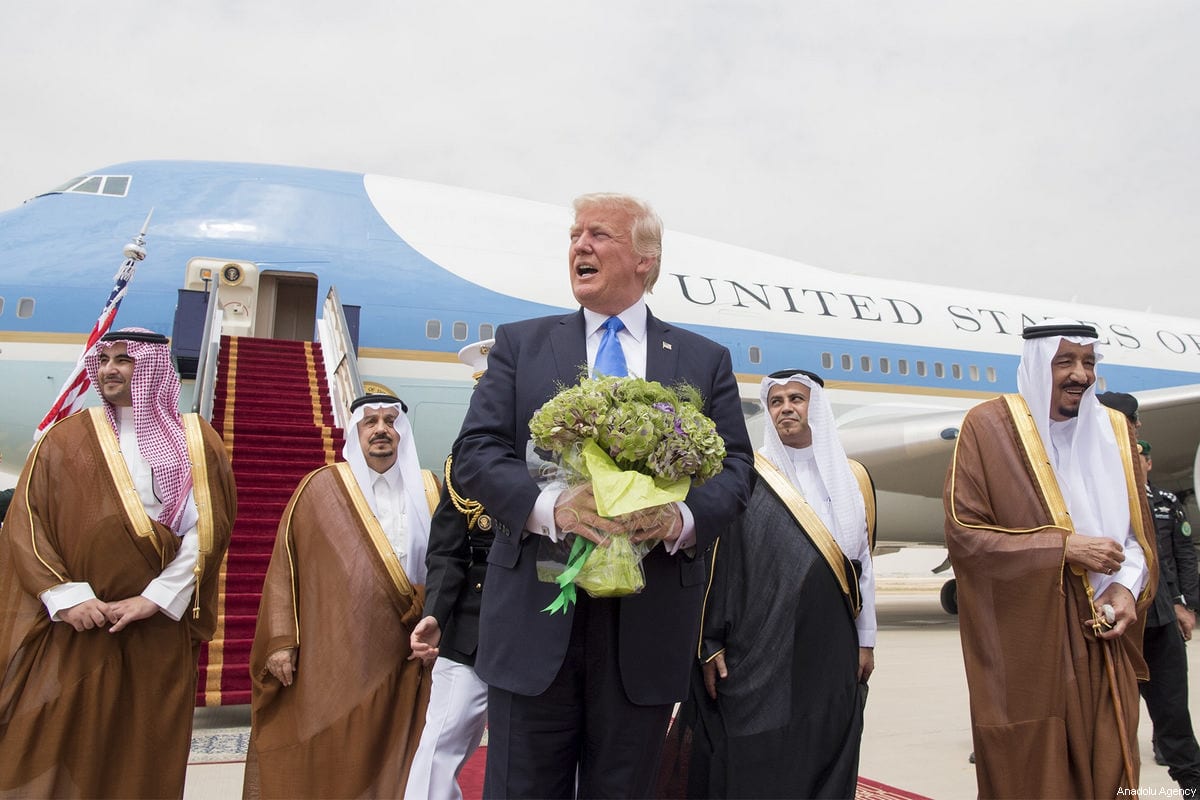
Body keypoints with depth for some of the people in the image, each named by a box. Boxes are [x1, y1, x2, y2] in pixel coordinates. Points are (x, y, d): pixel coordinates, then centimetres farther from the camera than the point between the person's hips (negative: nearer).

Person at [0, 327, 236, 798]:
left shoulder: (196, 442, 4)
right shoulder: (66, 439, 5)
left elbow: (206, 528, -3)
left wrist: (157, 598, -11)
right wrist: (65, 596, -12)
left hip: (158, 631, 0)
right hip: (73, 630, 0)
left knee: (145, 756, 7)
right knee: (56, 751, 3)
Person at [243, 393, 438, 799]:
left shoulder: (427, 491, 7)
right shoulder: (321, 488, 1)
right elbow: (286, 564, 0)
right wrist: (281, 640, -6)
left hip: (405, 660, 2)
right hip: (335, 659, -2)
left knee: (391, 763, 9)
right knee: (329, 764, 5)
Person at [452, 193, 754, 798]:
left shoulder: (706, 360, 9)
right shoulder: (520, 344, 7)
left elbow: (735, 469, 4)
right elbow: (474, 454, -1)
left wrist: (684, 519, -18)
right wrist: (547, 506, -20)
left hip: (648, 622, 1)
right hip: (535, 615, 0)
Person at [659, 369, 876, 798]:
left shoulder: (851, 480, 9)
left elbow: (862, 561, 12)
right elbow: (718, 561, -5)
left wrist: (865, 639, 10)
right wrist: (711, 643, -8)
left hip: (830, 651, 3)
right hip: (758, 651, -3)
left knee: (824, 762, 9)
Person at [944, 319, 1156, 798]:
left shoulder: (1113, 430, 9)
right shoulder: (989, 426, -7)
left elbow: (1138, 529, 13)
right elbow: (962, 530, -11)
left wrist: (1128, 585, -7)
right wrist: (1064, 548, -17)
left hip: (1103, 642, 5)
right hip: (1025, 641, -4)